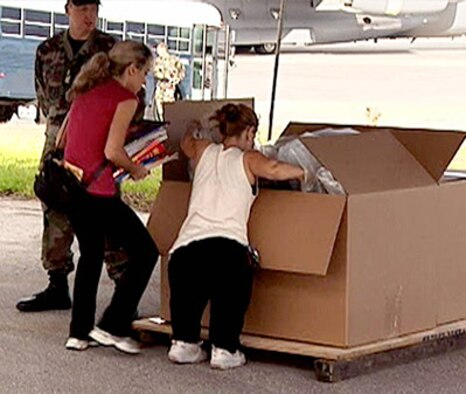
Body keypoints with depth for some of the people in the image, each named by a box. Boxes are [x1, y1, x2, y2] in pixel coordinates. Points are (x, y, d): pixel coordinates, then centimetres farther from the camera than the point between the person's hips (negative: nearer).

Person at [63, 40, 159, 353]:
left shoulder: (85, 91, 16)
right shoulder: (125, 97, -7)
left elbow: (63, 138, 18)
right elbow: (112, 152, -16)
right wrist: (135, 169, 2)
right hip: (97, 190, -8)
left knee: (91, 254, 24)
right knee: (145, 252, 4)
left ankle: (79, 332, 24)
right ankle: (112, 327, 4)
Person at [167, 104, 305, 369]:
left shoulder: (205, 152, 24)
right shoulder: (247, 159, 13)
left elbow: (187, 143, 49)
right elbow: (273, 170, -10)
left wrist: (193, 130, 71)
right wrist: (303, 172, 9)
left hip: (185, 250, 4)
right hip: (228, 250, -4)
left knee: (189, 290, 30)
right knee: (230, 295, 21)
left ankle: (184, 342, 20)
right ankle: (224, 349, 11)